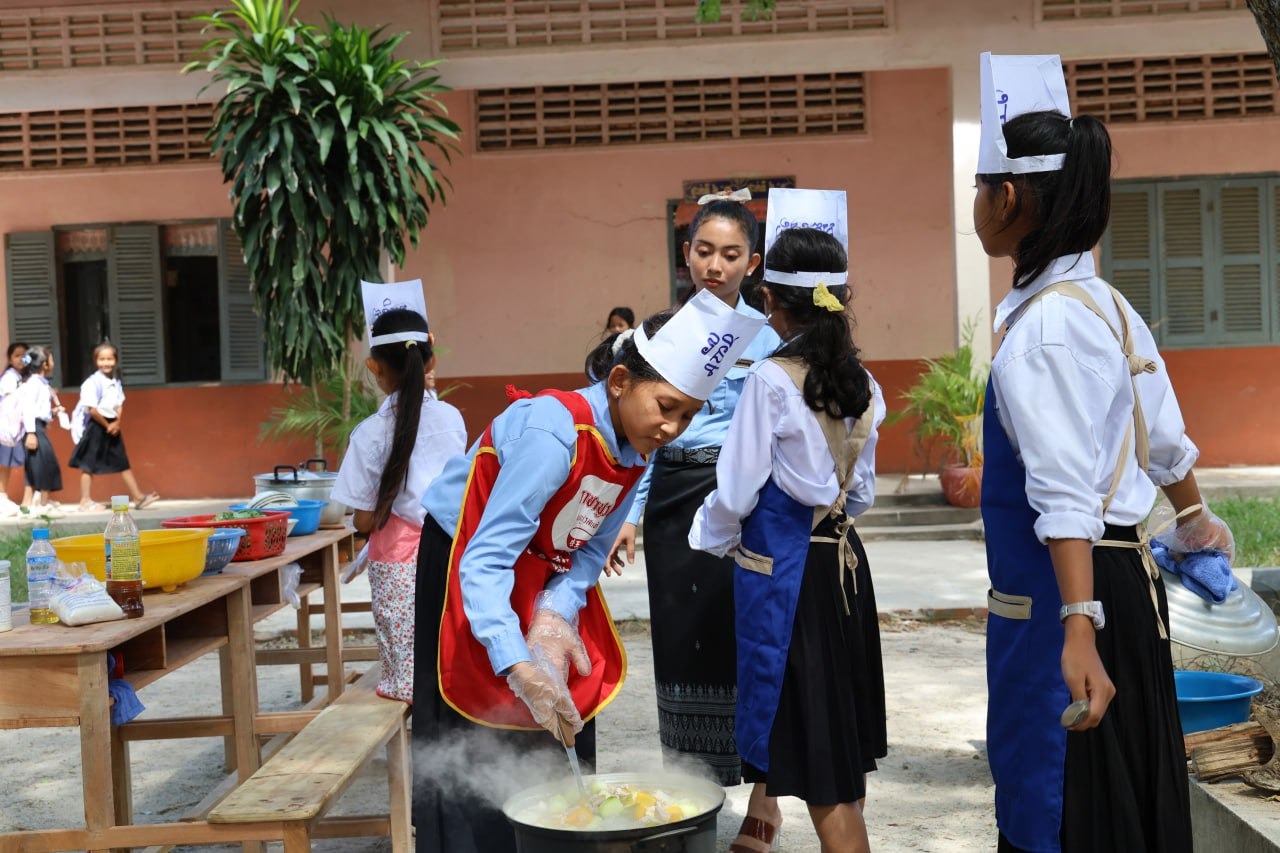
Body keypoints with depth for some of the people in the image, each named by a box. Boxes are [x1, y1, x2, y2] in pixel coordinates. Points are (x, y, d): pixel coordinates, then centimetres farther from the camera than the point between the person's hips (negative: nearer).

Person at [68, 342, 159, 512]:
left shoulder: (116, 382, 6)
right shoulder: (93, 382, -17)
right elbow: (92, 409, -21)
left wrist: (116, 423, -6)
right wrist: (107, 425, -13)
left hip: (111, 426, 7)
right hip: (95, 427, -7)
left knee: (123, 463, 10)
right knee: (89, 465, 2)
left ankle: (138, 497, 13)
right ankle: (85, 501, 8)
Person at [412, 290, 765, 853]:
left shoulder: (637, 450, -11)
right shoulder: (555, 433, -34)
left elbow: (589, 553, -5)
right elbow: (486, 560, -38)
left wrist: (557, 614, -24)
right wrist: (518, 665, -47)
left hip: (545, 576, 7)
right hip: (465, 569, -7)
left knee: (563, 723, 7)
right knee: (485, 741, -4)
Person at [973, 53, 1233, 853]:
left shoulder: (1046, 322, -19)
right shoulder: (1107, 304, 10)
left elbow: (1067, 494, -26)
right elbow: (1162, 438, 21)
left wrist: (1078, 626, -31)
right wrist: (1194, 516, 38)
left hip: (1065, 594, -10)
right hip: (1122, 576, 10)